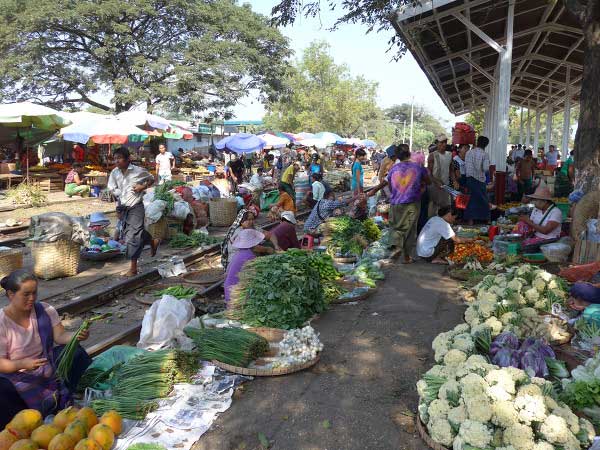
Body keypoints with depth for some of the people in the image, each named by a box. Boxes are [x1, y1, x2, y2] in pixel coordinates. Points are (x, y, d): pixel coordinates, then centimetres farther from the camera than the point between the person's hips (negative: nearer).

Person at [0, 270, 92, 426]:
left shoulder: (45, 310, -7)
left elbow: (60, 336, -9)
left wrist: (76, 336, -32)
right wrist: (22, 364, -37)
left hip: (47, 366, 4)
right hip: (16, 375, -3)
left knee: (76, 351, -17)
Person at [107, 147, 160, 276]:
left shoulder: (139, 171, -10)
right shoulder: (114, 172, 1)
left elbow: (151, 179, 6)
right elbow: (112, 188, 11)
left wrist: (143, 186, -10)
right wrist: (121, 194, -5)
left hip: (136, 207, -6)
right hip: (123, 208, 6)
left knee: (133, 236, -8)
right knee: (128, 234, 15)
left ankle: (133, 268, -1)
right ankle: (153, 241, 41)